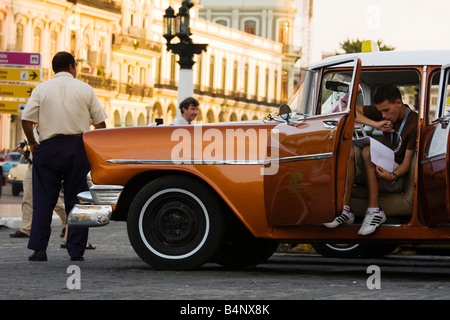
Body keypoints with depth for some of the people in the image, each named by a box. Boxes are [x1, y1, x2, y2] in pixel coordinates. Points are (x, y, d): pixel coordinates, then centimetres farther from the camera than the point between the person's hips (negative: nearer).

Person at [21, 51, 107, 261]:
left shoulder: (41, 89, 4)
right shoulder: (85, 89, 6)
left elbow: (26, 119, -4)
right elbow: (100, 122, 4)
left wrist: (32, 143, 10)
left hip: (48, 148, 0)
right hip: (78, 148, 0)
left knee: (43, 200, 3)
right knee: (76, 200, 4)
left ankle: (39, 249, -3)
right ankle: (76, 250, 2)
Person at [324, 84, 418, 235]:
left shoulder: (415, 123, -13)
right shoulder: (383, 111, 5)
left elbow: (407, 162, -15)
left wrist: (393, 176, -34)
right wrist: (376, 124, -11)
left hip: (398, 175, -6)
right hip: (380, 166, 6)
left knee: (367, 151, -32)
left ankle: (375, 211, -34)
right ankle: (345, 209, -30)